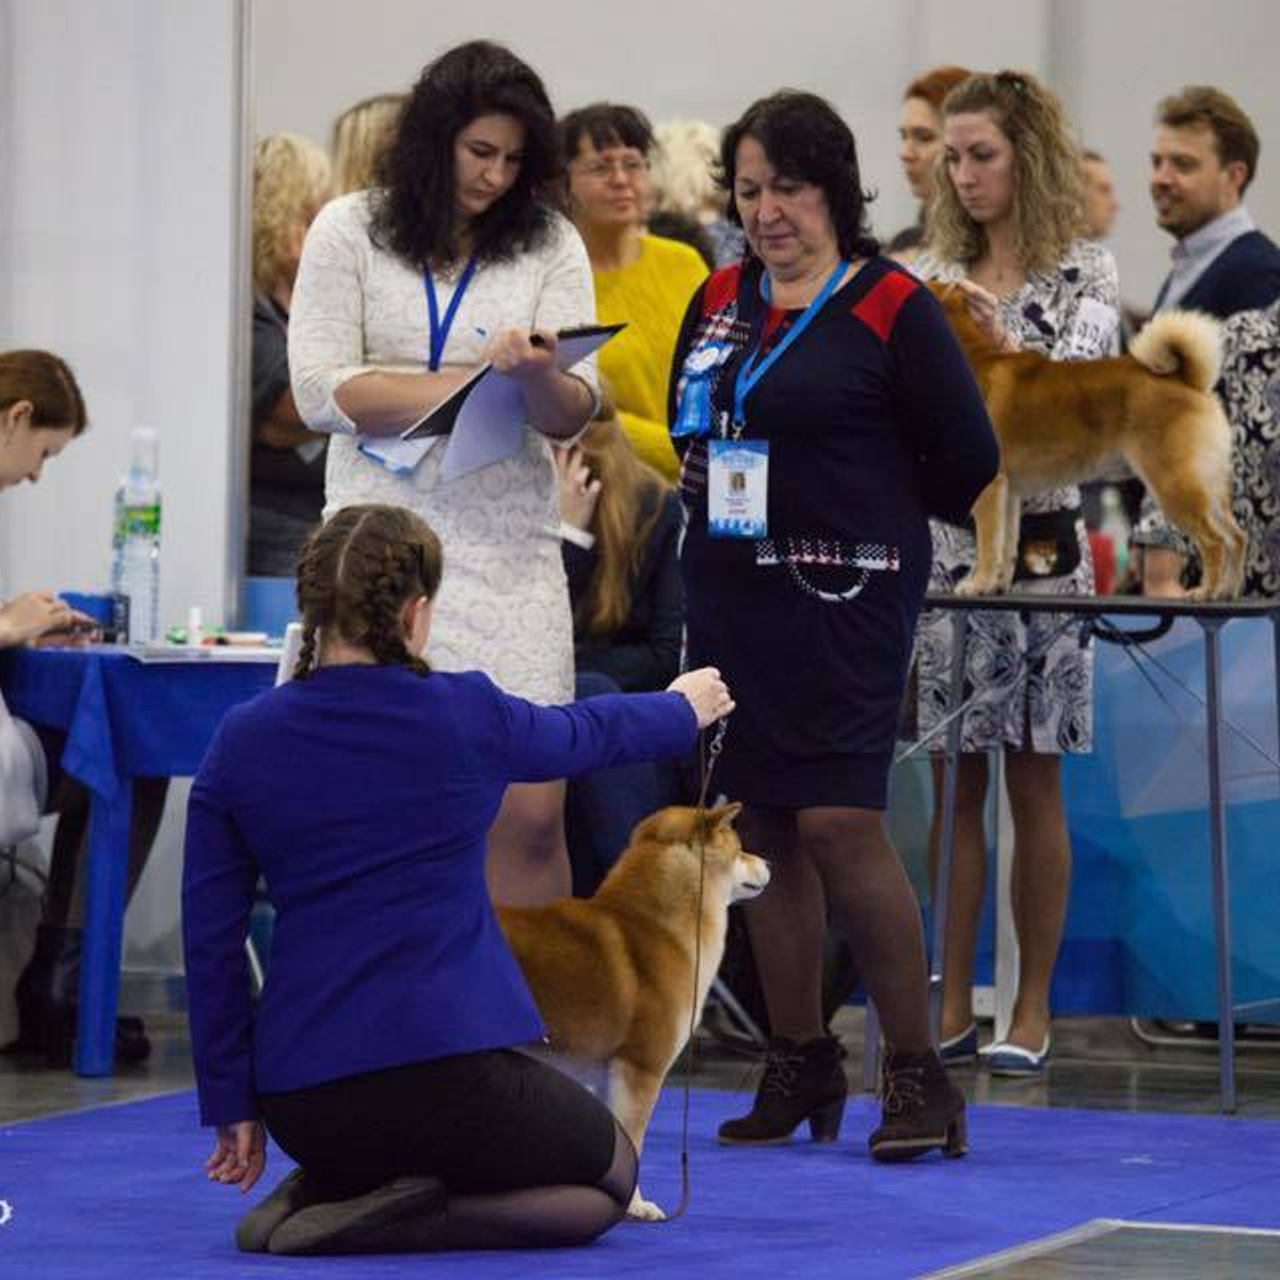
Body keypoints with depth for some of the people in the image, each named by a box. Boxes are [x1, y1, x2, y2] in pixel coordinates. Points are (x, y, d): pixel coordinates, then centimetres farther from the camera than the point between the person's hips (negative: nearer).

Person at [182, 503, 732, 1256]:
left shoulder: (242, 742, 1)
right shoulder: (462, 715, -5)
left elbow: (211, 937, 2)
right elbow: (587, 734, 17)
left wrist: (232, 1102, 11)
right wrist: (682, 710, 39)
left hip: (303, 1096, 5)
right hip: (446, 1066, -5)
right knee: (607, 1179, 23)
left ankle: (316, 1195, 2)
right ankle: (403, 1221, -6)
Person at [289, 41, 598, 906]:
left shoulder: (548, 245, 6)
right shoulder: (351, 231, 3)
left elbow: (571, 416, -1)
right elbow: (321, 391, -6)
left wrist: (538, 378, -25)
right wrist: (475, 379, -12)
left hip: (507, 551, 1)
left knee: (530, 814, -7)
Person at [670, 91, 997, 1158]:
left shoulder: (891, 308, -6)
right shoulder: (719, 302, 12)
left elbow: (967, 458, -4)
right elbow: (688, 428, 26)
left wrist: (869, 519, 7)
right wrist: (722, 508, 10)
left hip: (844, 601, -6)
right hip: (733, 599, 6)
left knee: (838, 823, -14)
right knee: (758, 828, 7)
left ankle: (919, 1072, -6)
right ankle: (800, 1064, 16)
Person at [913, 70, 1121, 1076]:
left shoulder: (1085, 272, -1)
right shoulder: (937, 273, 11)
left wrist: (999, 341, -28)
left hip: (1034, 541, -4)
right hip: (938, 540, 4)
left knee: (1033, 783, 1)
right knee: (951, 785, 4)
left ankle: (1032, 1009, 7)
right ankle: (953, 1006, 9)